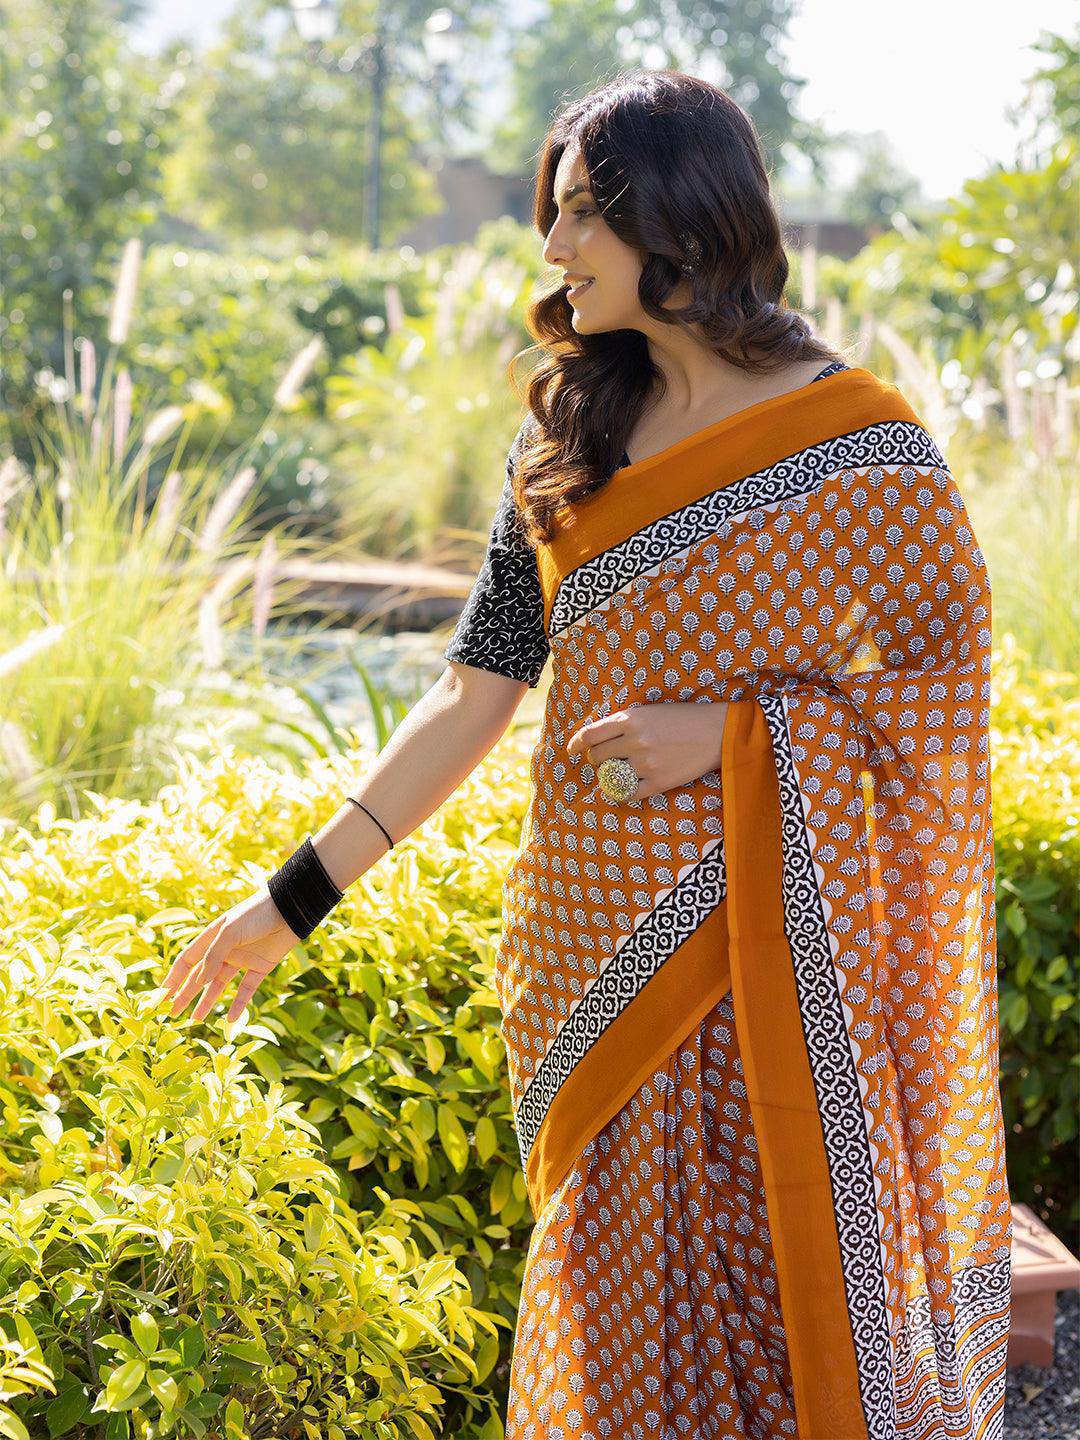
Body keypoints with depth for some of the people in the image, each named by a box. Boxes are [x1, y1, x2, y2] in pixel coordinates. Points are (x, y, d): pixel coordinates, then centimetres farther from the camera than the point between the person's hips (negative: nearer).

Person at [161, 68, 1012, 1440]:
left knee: (784, 1272, 2)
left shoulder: (859, 450, -8)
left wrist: (732, 732, -16)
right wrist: (296, 894, 3)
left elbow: (940, 700, -5)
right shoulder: (568, 442, 7)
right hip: (603, 960, 5)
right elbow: (474, 696, 5)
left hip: (768, 958, -4)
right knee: (616, 1297, 11)